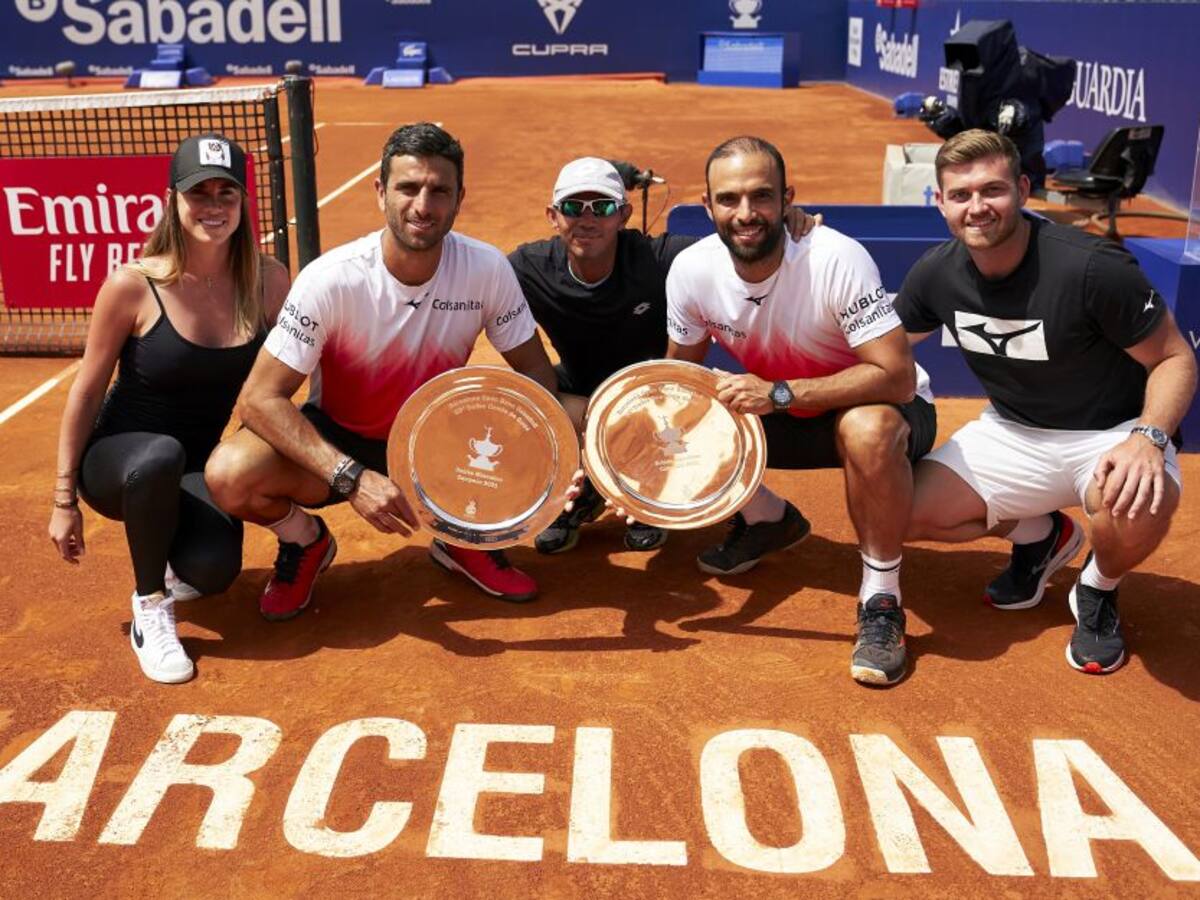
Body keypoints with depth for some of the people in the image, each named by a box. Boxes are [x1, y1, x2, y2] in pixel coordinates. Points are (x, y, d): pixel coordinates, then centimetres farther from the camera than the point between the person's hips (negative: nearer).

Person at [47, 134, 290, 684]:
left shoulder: (268, 281, -10)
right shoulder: (133, 286, -18)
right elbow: (86, 394, -9)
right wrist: (65, 500, -6)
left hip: (201, 467, 2)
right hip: (118, 459, -2)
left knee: (212, 573, -25)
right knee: (161, 456, -39)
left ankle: (175, 562, 15)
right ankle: (150, 608, -15)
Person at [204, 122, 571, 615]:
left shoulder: (487, 269, -18)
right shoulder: (331, 279, -26)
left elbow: (534, 369, -6)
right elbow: (259, 398, -25)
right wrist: (352, 478, -37)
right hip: (337, 440, -2)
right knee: (230, 476, -30)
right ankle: (305, 541, 6)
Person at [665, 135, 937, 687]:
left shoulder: (836, 260, -30)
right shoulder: (691, 271, -15)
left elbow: (897, 377, -33)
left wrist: (779, 393, -39)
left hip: (885, 408, -5)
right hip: (784, 416, 6)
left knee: (868, 430, -40)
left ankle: (881, 600, -18)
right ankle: (768, 520, 16)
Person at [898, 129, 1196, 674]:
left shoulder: (1094, 267, -25)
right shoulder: (937, 273, -9)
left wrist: (1148, 438, -36)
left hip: (1112, 433, -4)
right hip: (1013, 434, 5)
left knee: (1141, 498, -39)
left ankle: (1098, 592, -1)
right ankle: (1040, 535, 17)